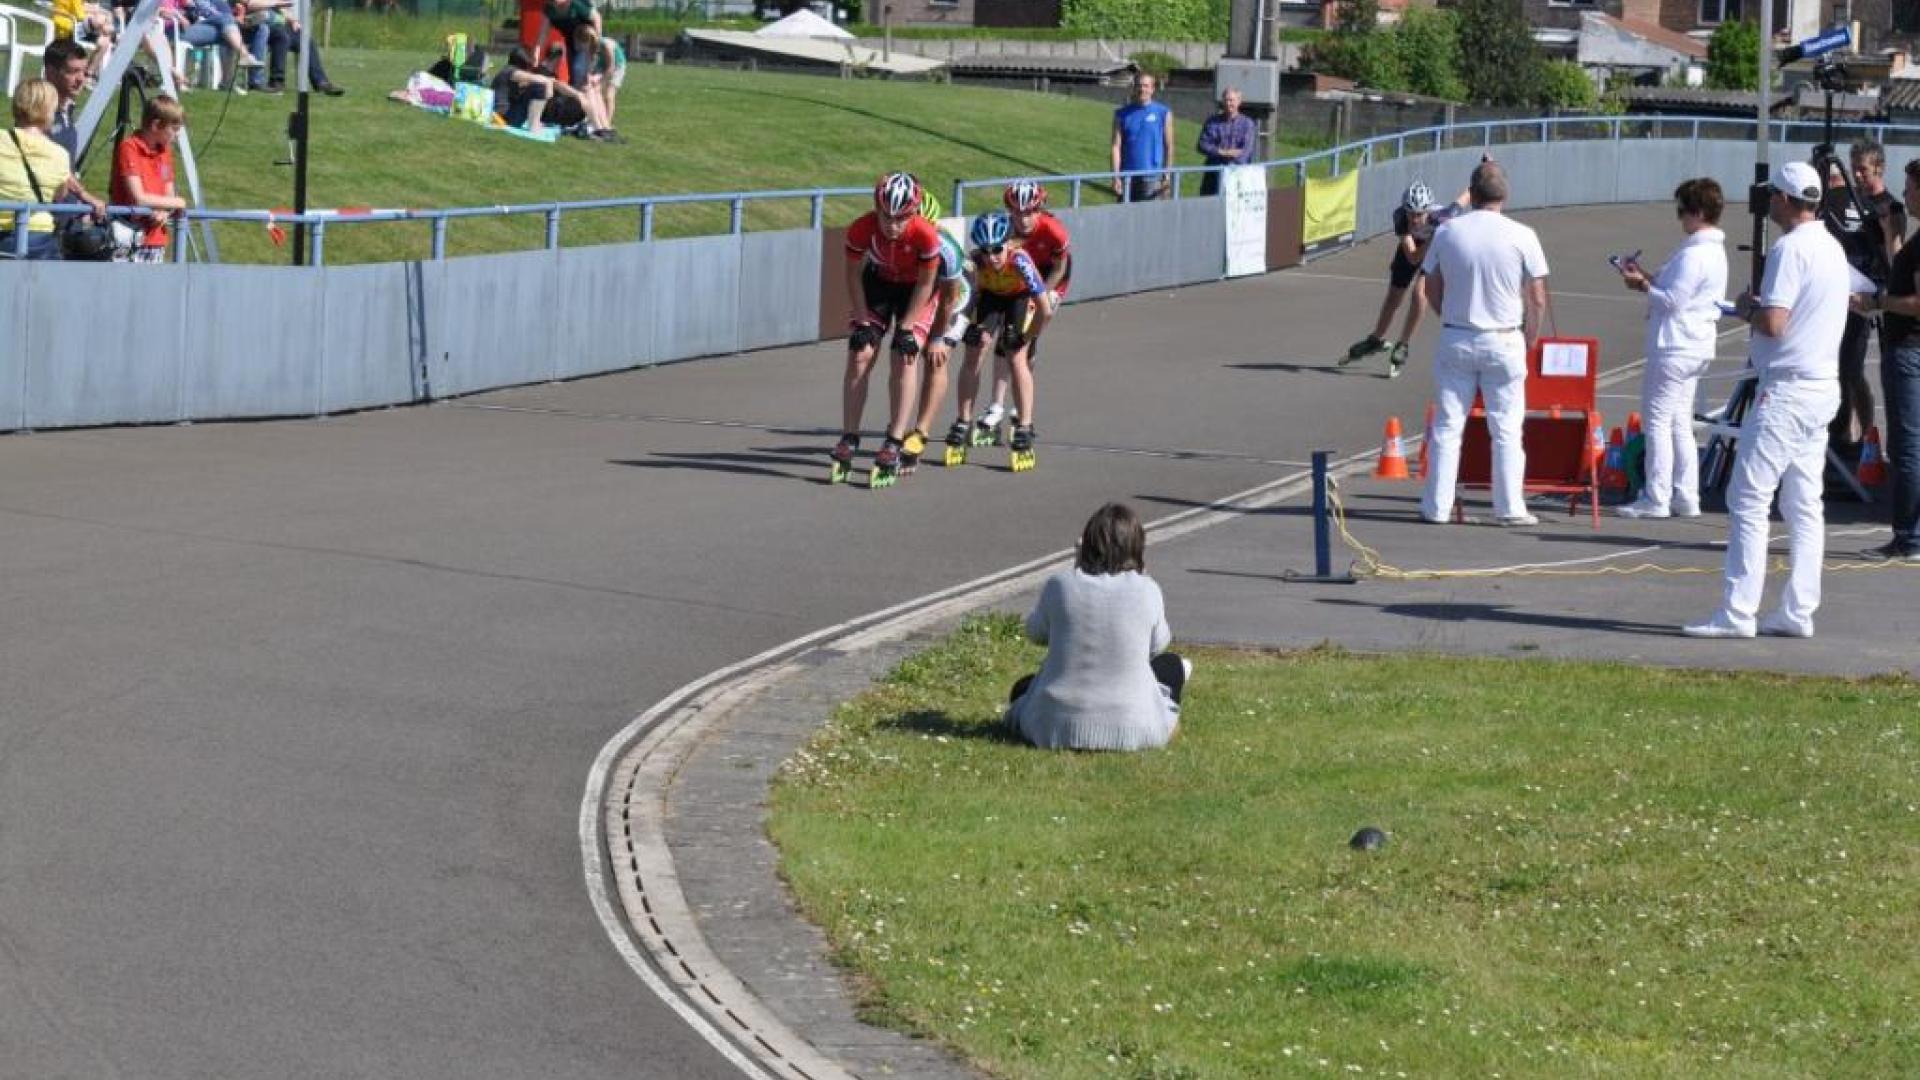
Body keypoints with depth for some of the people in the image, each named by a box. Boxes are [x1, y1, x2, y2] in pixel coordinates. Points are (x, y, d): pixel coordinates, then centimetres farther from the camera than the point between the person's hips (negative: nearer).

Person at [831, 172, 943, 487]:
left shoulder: (926, 234, -35)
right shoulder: (861, 229, -29)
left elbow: (926, 284, -20)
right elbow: (854, 274, -13)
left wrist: (906, 328, -20)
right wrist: (862, 322, -14)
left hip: (914, 290, -2)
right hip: (878, 283, 2)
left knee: (905, 359, -15)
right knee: (860, 356, -7)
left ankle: (892, 449, -13)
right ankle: (847, 444, -2)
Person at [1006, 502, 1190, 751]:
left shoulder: (1059, 585, -11)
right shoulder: (1146, 591, -12)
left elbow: (1036, 633, 9)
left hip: (1056, 728, 1)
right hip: (1131, 729, -1)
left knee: (1023, 688, 36)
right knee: (1171, 664, 30)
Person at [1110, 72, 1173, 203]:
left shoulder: (1163, 113, 3)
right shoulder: (1122, 114, 6)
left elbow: (1169, 147, 6)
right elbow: (1116, 146, 2)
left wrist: (1167, 177, 2)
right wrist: (1115, 176, -6)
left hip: (1152, 177, -2)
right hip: (1128, 176, 2)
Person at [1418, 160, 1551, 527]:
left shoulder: (1446, 232, -2)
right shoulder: (1521, 236, -9)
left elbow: (1432, 290, 6)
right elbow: (1537, 299, -6)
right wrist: (1529, 340, 9)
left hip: (1455, 341, 2)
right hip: (1503, 341, -2)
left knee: (1447, 426, 8)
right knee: (1506, 428, 5)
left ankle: (1437, 506, 8)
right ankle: (1509, 507, 5)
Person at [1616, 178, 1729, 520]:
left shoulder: (1694, 254, -19)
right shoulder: (1714, 250, 13)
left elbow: (1673, 300, -20)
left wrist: (1643, 284, -7)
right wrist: (1648, 277, 10)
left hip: (1675, 347, -10)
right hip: (1695, 346, 10)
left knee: (1658, 419, -5)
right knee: (1680, 422, 14)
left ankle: (1656, 498, -5)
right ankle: (1686, 497, 15)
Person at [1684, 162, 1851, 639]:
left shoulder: (1790, 249, -15)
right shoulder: (1833, 248, 14)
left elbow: (1774, 323, -22)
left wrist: (1746, 309, -2)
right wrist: (1758, 310, 16)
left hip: (1786, 390, -9)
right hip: (1825, 386, 10)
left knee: (1748, 498, -8)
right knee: (1805, 505, 10)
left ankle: (1738, 613, -11)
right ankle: (1797, 612, 10)